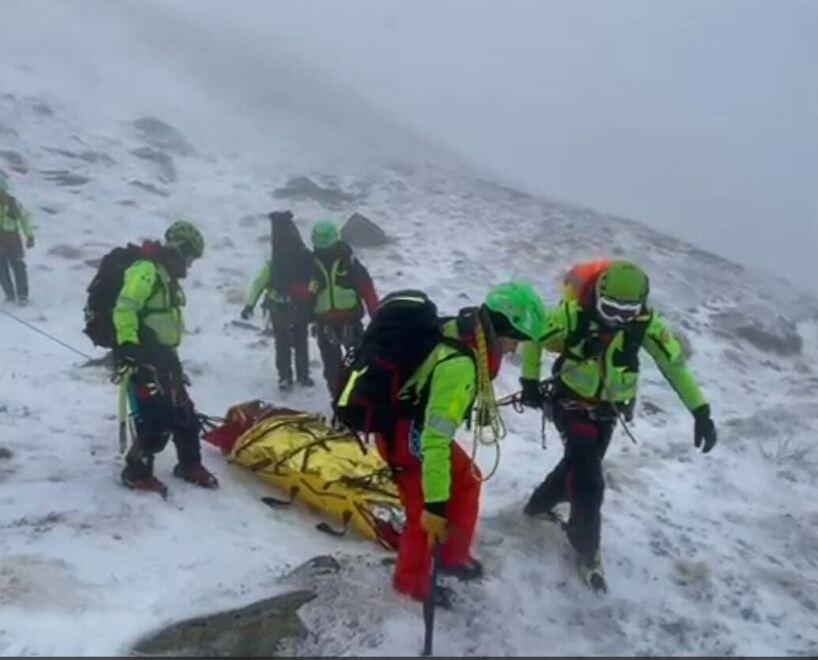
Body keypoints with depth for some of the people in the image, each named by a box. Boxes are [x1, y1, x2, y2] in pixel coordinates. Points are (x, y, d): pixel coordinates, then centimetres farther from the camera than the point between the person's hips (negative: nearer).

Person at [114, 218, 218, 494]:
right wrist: (128, 346, -30)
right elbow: (124, 309, -24)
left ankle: (190, 466, 28)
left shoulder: (168, 277, 18)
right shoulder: (147, 270, -14)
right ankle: (137, 473, 9)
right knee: (156, 420, -8)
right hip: (143, 358, -10)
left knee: (184, 414, 13)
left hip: (164, 357, 10)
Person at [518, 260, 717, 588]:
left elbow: (675, 363, -15)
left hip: (607, 411, 4)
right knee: (589, 480, -13)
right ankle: (587, 548, 9)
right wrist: (530, 381, -21)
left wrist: (701, 411, -20)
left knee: (577, 466, 19)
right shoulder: (574, 313, -27)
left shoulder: (646, 322, -20)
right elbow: (532, 338, -13)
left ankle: (539, 506, 47)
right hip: (571, 404, -4)